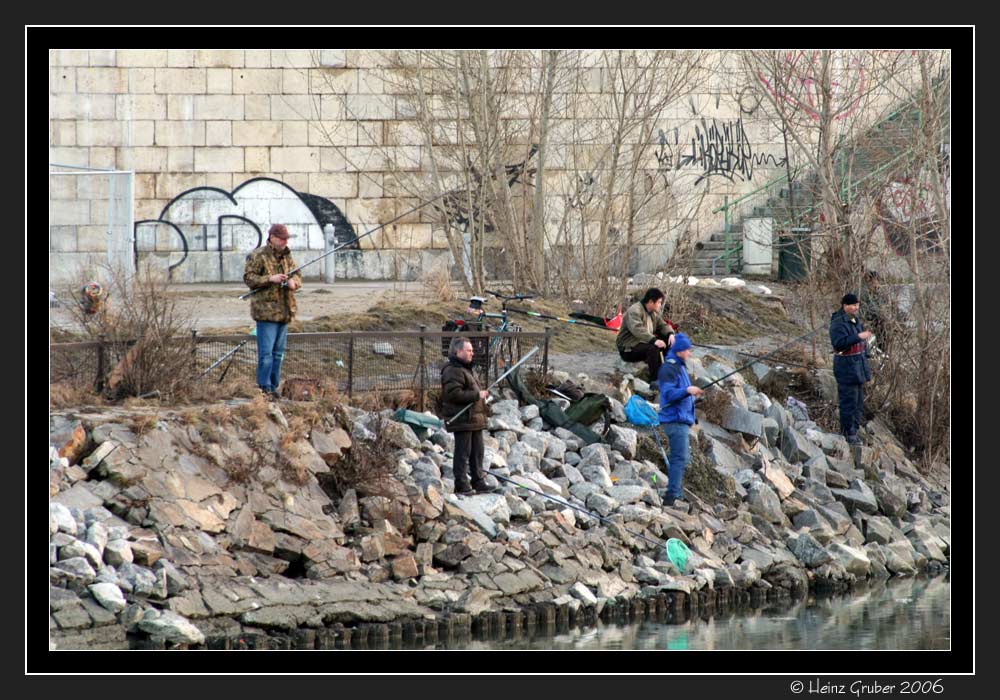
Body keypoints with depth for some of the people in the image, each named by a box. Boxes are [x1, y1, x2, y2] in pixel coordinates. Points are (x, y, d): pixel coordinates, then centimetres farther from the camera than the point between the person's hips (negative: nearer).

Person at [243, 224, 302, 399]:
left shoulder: (286, 256, 14)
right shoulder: (258, 256, -8)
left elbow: (297, 274, 18)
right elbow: (248, 278, -12)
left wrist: (294, 281, -6)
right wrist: (270, 279, -22)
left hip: (284, 311, 8)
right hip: (266, 310, -8)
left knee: (278, 352, 12)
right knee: (266, 352, -10)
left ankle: (274, 387, 19)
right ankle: (264, 388, -7)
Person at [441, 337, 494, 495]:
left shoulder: (465, 369, 21)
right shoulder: (453, 371, -15)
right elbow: (454, 394, -26)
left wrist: (482, 395, 16)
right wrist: (477, 395, -21)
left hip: (474, 419, 10)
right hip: (462, 420, -10)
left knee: (478, 451, 13)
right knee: (463, 452, -6)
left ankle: (478, 482, 21)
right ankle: (461, 485, -3)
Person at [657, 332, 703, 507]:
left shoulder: (680, 367, 19)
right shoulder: (669, 368, -12)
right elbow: (668, 394, -22)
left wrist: (692, 393, 19)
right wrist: (687, 390, -32)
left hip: (682, 419, 11)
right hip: (675, 419, -11)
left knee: (682, 458, 14)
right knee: (680, 458, -14)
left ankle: (673, 495, 19)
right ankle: (672, 496, -16)